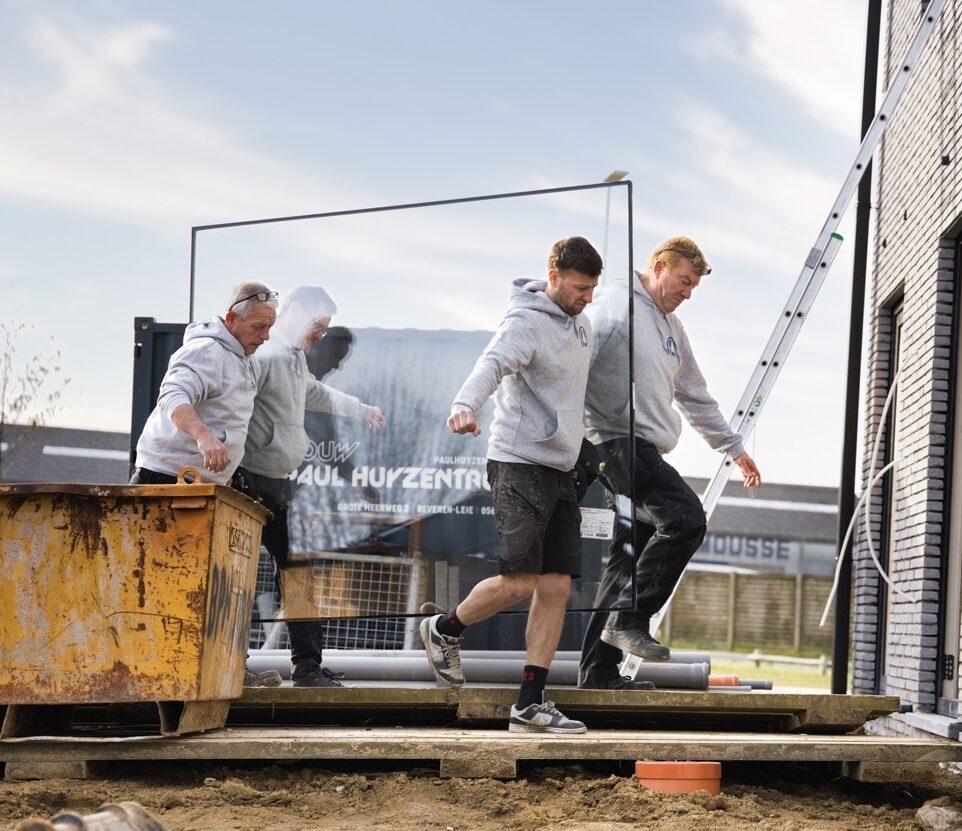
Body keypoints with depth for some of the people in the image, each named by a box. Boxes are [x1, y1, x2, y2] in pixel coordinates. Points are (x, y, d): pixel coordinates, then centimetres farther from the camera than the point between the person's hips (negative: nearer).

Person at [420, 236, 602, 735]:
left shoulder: (580, 324, 15)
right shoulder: (526, 322, -13)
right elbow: (492, 364, -32)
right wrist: (465, 404, -50)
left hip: (561, 469, 8)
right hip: (520, 464, -8)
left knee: (556, 587, 1)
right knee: (519, 581, -13)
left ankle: (530, 704, 2)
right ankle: (443, 630, 15)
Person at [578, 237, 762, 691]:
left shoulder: (672, 329, 23)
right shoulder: (615, 310, -4)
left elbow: (696, 397, 33)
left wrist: (734, 447, 35)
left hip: (647, 452, 9)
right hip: (619, 441, -9)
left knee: (628, 558, 6)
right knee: (686, 517, -22)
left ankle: (599, 669, 8)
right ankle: (629, 618, -19)